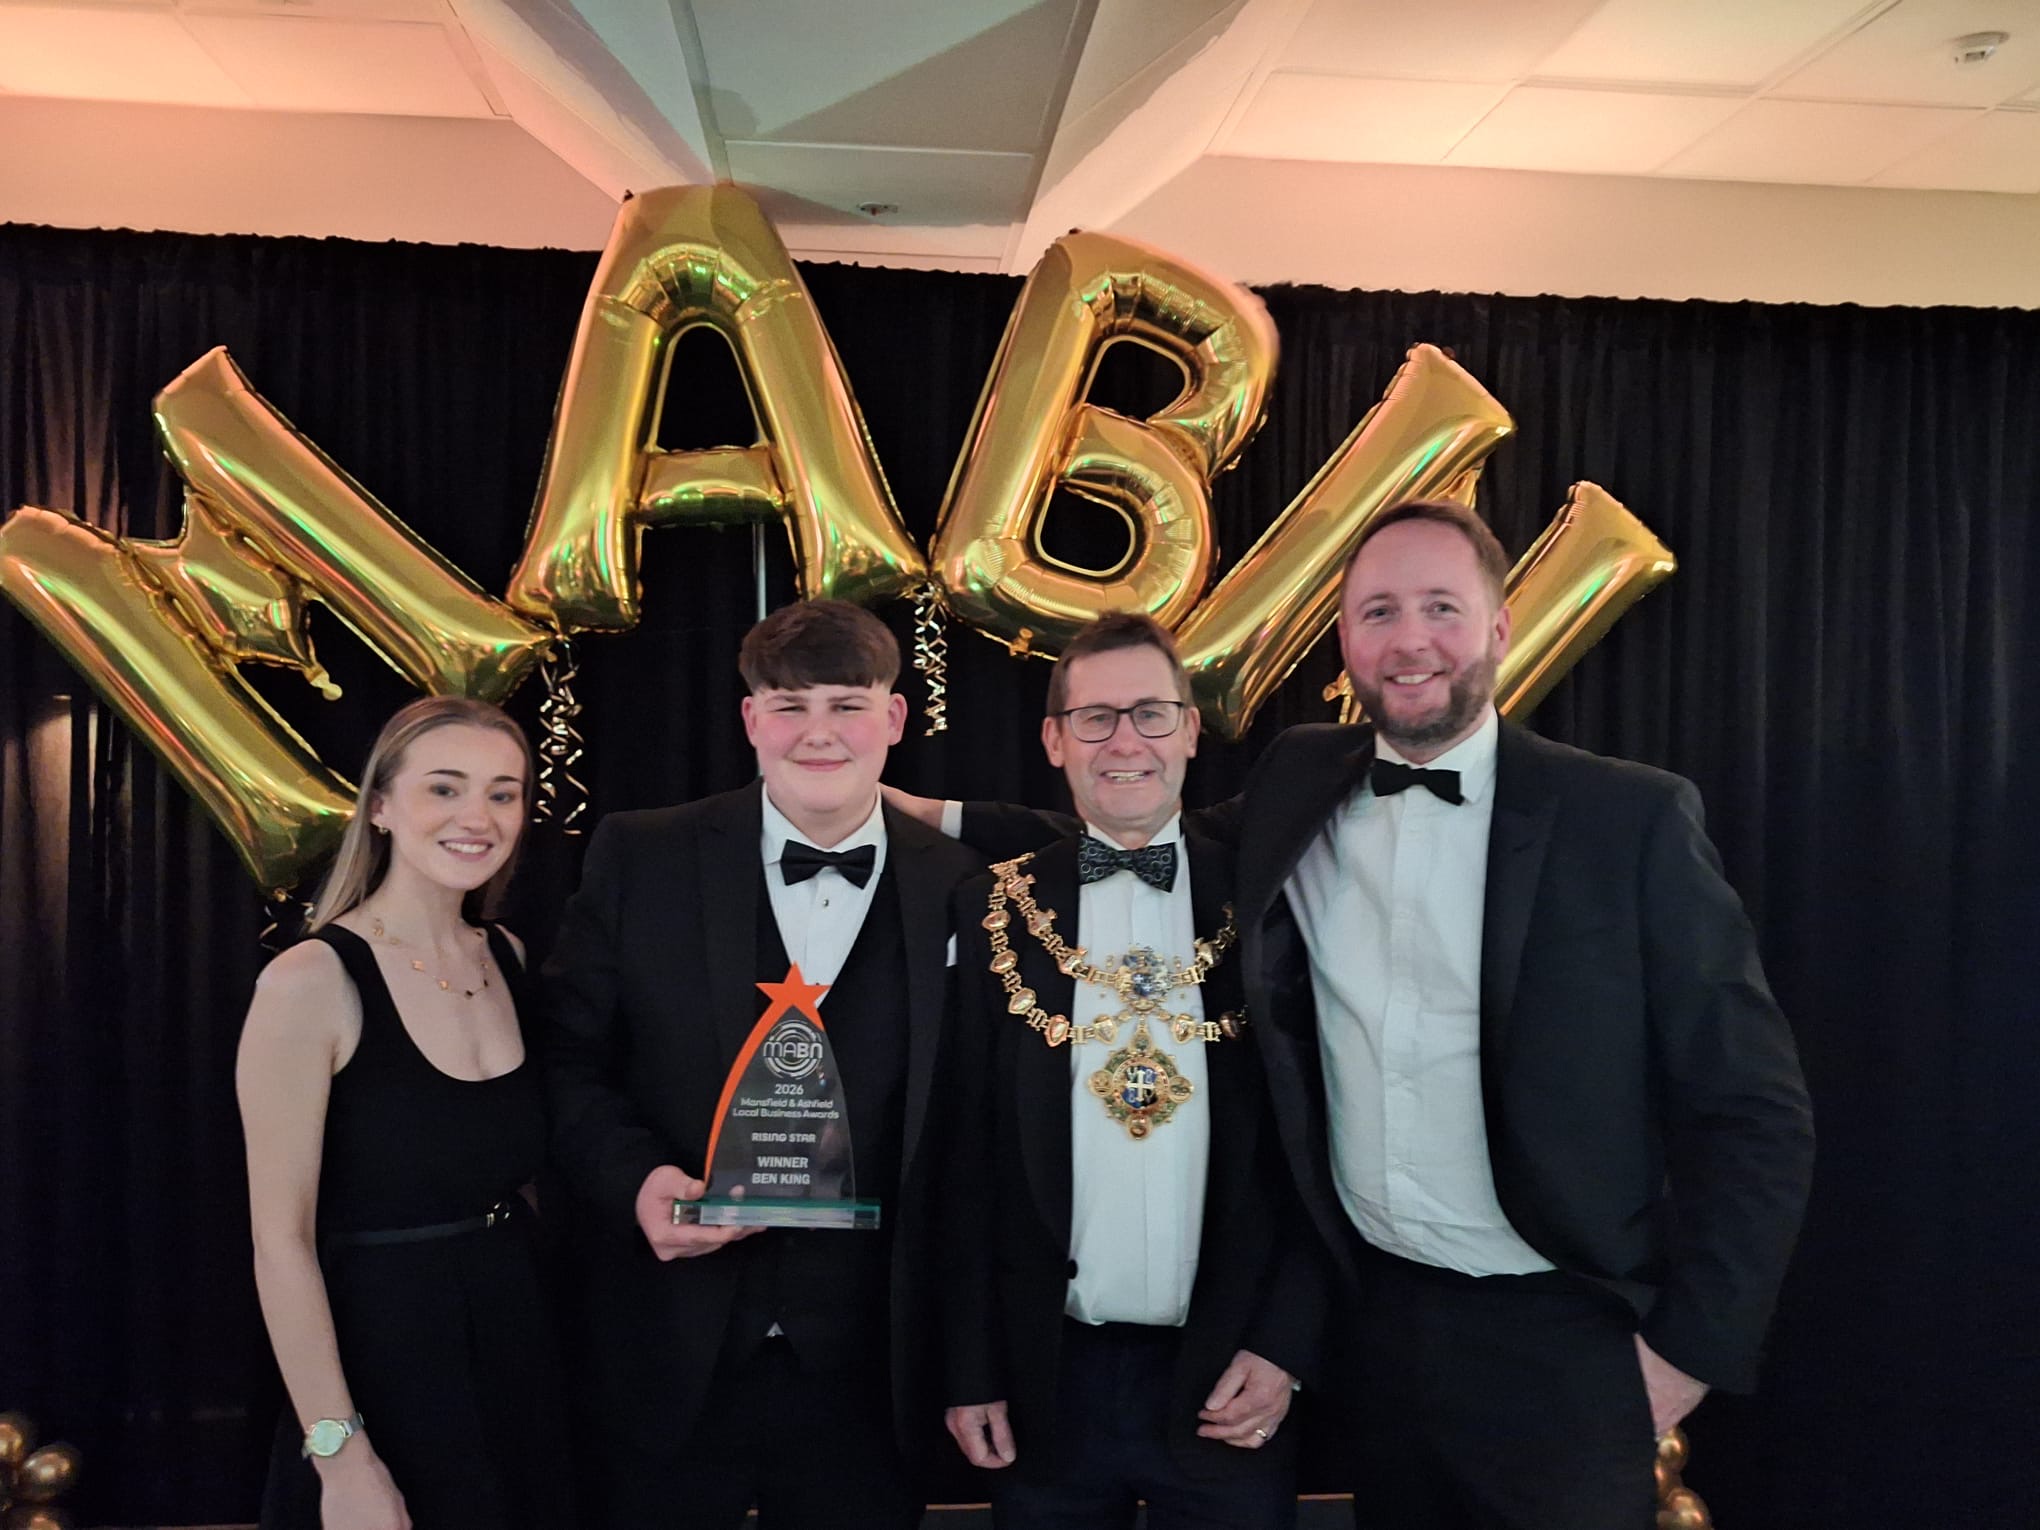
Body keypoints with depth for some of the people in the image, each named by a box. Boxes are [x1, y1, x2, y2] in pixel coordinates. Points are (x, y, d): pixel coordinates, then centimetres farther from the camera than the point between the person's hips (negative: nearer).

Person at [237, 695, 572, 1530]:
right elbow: (282, 1242, -15)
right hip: (384, 1364, -6)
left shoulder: (509, 959, 3)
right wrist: (340, 1453, -16)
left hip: (521, 1353, 6)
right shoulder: (310, 981, -16)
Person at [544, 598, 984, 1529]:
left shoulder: (960, 893, -2)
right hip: (670, 1367, 0)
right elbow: (569, 1060, 2)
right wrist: (634, 1177, -15)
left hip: (866, 1380, 1)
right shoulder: (639, 859, -3)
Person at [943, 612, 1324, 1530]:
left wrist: (1284, 1346, -5)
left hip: (1226, 1382, 0)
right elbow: (965, 1151, 1)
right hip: (1047, 1379, 0)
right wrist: (971, 1371, 0)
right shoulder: (996, 913, -1)